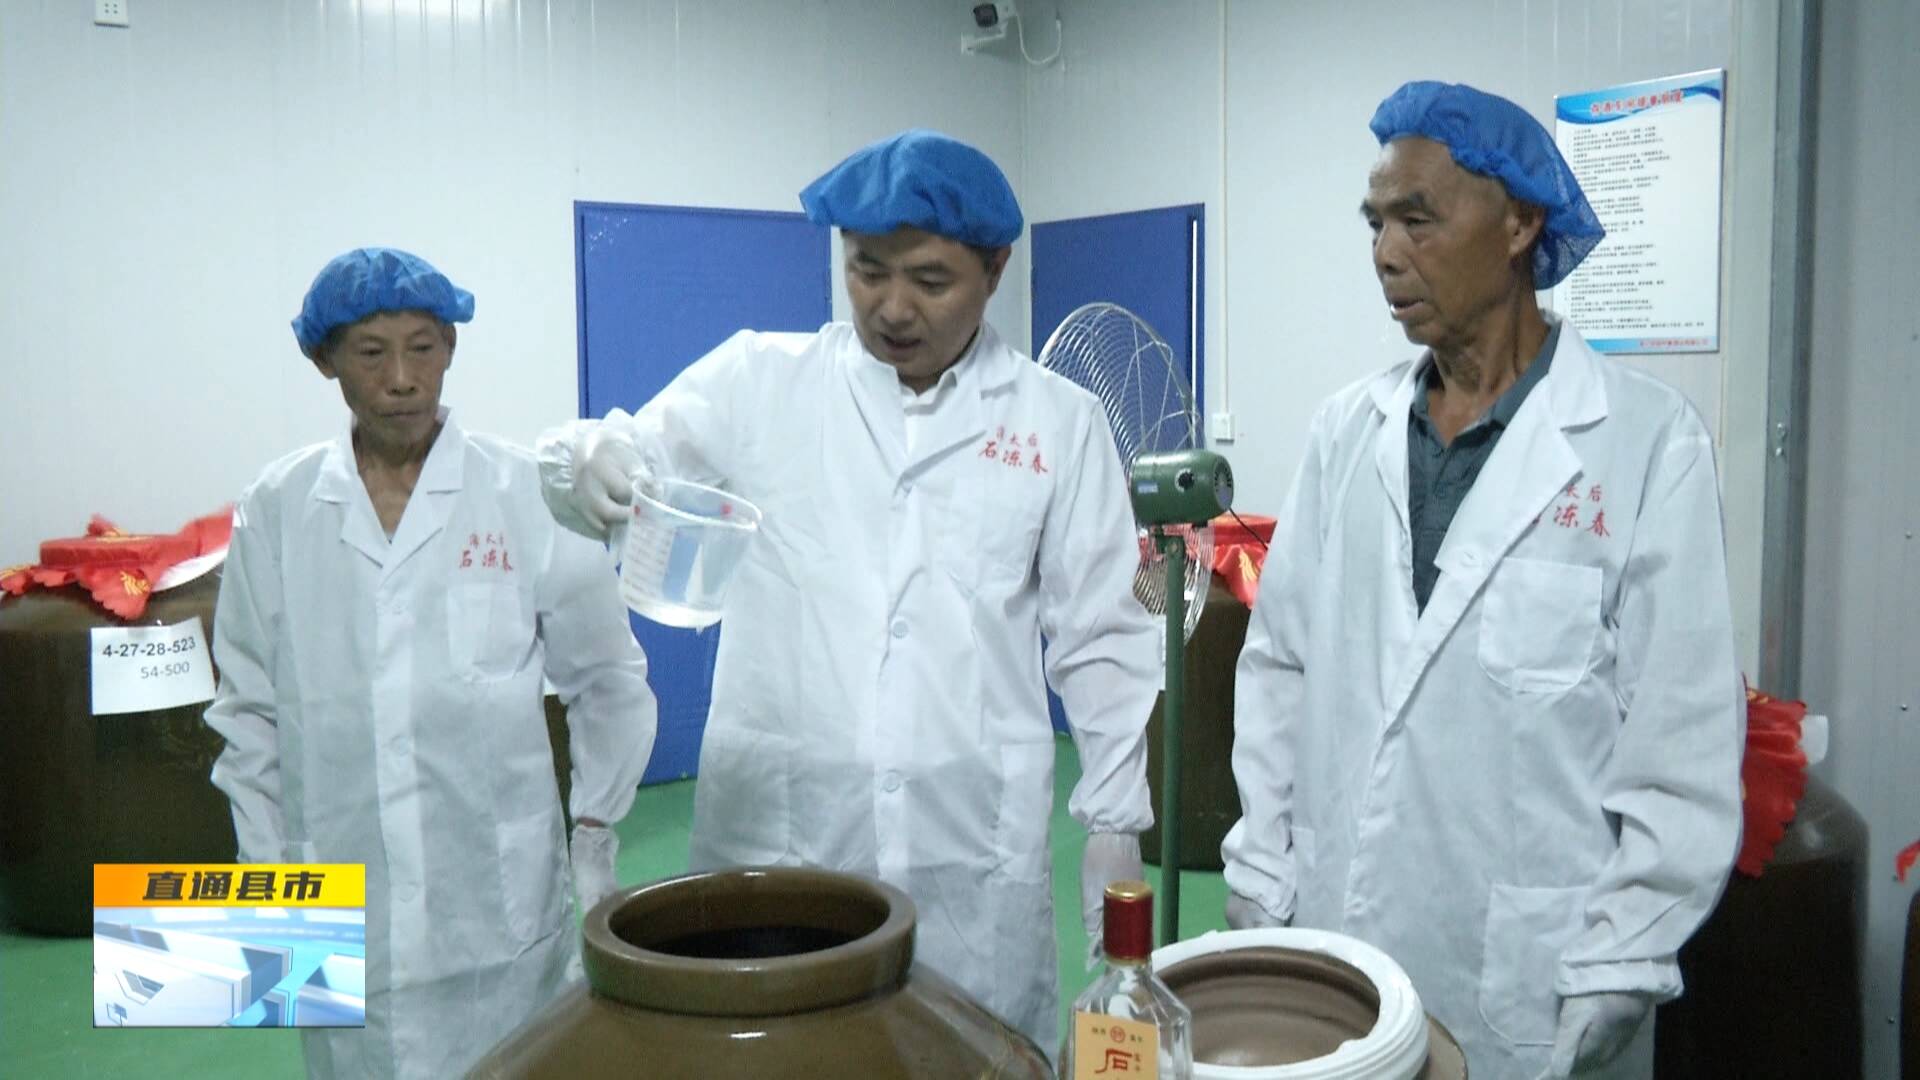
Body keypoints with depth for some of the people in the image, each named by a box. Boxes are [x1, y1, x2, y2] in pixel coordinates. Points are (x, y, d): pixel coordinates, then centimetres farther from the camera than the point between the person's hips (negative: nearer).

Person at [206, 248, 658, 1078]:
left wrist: (595, 839, 4)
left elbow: (607, 681, 5)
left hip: (499, 899, -1)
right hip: (343, 910, 1)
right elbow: (249, 708, 9)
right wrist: (269, 878, 9)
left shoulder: (524, 492, -3)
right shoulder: (277, 509, 2)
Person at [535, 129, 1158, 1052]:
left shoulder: (1060, 421, 4)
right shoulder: (757, 380, 3)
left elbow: (1098, 641, 7)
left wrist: (1115, 822, 6)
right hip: (774, 835, 0)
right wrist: (588, 459, -25)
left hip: (973, 852, 0)